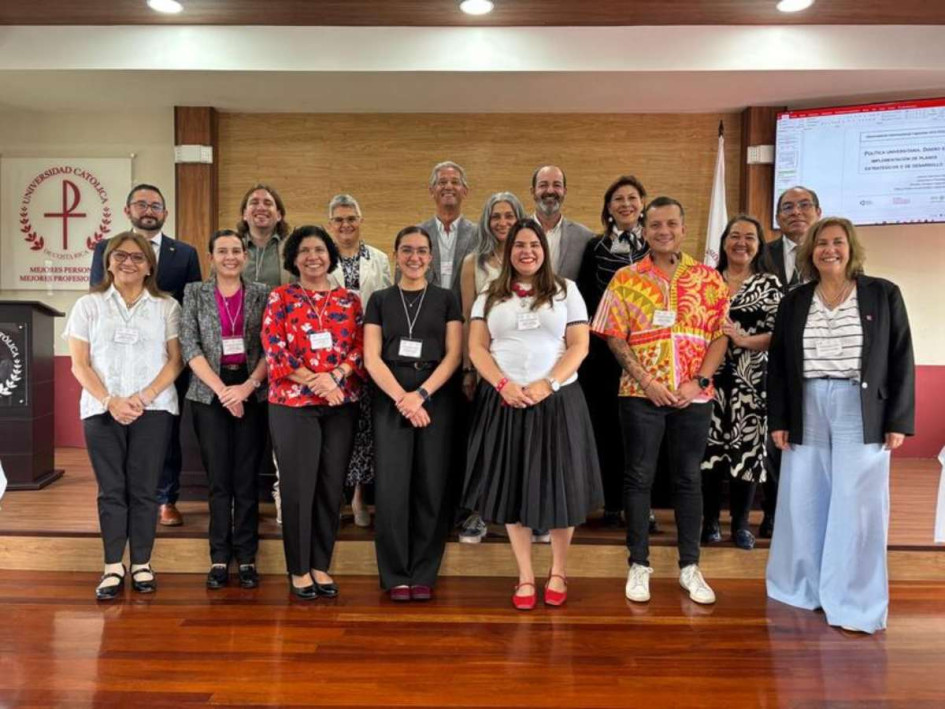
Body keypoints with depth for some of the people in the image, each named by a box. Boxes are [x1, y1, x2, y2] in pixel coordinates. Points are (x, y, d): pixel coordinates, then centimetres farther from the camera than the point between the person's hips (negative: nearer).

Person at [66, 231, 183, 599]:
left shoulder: (167, 307, 5)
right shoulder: (88, 305, 7)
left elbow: (175, 361, 0)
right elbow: (79, 364, 2)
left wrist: (143, 397, -12)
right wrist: (110, 401, -11)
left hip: (153, 409, -1)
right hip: (102, 410, 1)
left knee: (144, 488, 3)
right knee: (111, 489, 3)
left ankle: (141, 564, 13)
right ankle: (113, 566, 12)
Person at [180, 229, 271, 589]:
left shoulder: (262, 293, 6)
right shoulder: (195, 293, 7)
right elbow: (190, 346, -1)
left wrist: (248, 386, -12)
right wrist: (221, 388, -10)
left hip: (252, 393, 0)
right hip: (210, 394, 0)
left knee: (246, 478, 3)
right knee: (218, 479, 4)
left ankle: (246, 557, 13)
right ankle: (220, 558, 15)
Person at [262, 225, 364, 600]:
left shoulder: (349, 300, 10)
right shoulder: (280, 298, 4)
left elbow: (360, 348, 3)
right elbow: (273, 350, -6)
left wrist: (333, 376, -14)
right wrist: (313, 380, -16)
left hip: (341, 405, 3)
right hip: (293, 404, -2)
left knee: (332, 486, 6)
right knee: (298, 487, 0)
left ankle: (320, 565, 19)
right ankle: (299, 569, 14)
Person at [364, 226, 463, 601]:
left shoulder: (446, 299, 9)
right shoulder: (380, 300, 10)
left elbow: (453, 355, 1)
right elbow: (371, 357, 2)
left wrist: (420, 394, -12)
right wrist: (401, 397, -12)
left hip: (437, 398, 0)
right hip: (391, 399, 0)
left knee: (431, 487, 1)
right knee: (392, 487, -3)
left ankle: (423, 574, 13)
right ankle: (396, 575, 10)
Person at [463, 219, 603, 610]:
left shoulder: (566, 290, 6)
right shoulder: (490, 296, 10)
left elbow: (579, 345, -1)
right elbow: (477, 348, 3)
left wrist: (547, 385, -15)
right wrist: (503, 384, -13)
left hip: (557, 401, -1)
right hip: (504, 401, 1)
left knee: (559, 485, 3)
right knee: (512, 487, 5)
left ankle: (558, 571, 23)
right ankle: (525, 577, 18)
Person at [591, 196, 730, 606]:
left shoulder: (709, 279, 5)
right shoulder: (625, 279, 1)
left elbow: (720, 335, 3)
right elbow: (615, 338, -2)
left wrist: (699, 380, -9)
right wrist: (646, 381, -11)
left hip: (694, 396, 1)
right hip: (641, 394, -1)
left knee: (689, 478, 9)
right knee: (639, 477, 5)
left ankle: (690, 566, 21)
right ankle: (639, 565, 17)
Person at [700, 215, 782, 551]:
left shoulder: (769, 284, 5)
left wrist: (745, 340, -17)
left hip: (751, 380, -1)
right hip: (710, 376, 1)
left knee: (747, 447, 2)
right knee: (709, 446, 1)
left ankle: (741, 524, 18)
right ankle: (710, 521, 16)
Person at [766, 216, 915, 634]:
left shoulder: (883, 294, 1)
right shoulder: (794, 302, 7)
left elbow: (901, 359, 0)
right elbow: (778, 363, 8)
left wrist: (898, 420, -5)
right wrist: (778, 419, 3)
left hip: (862, 413, -2)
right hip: (807, 412, 3)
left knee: (856, 505, -1)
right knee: (803, 502, 8)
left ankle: (854, 601, 10)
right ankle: (803, 587, 23)